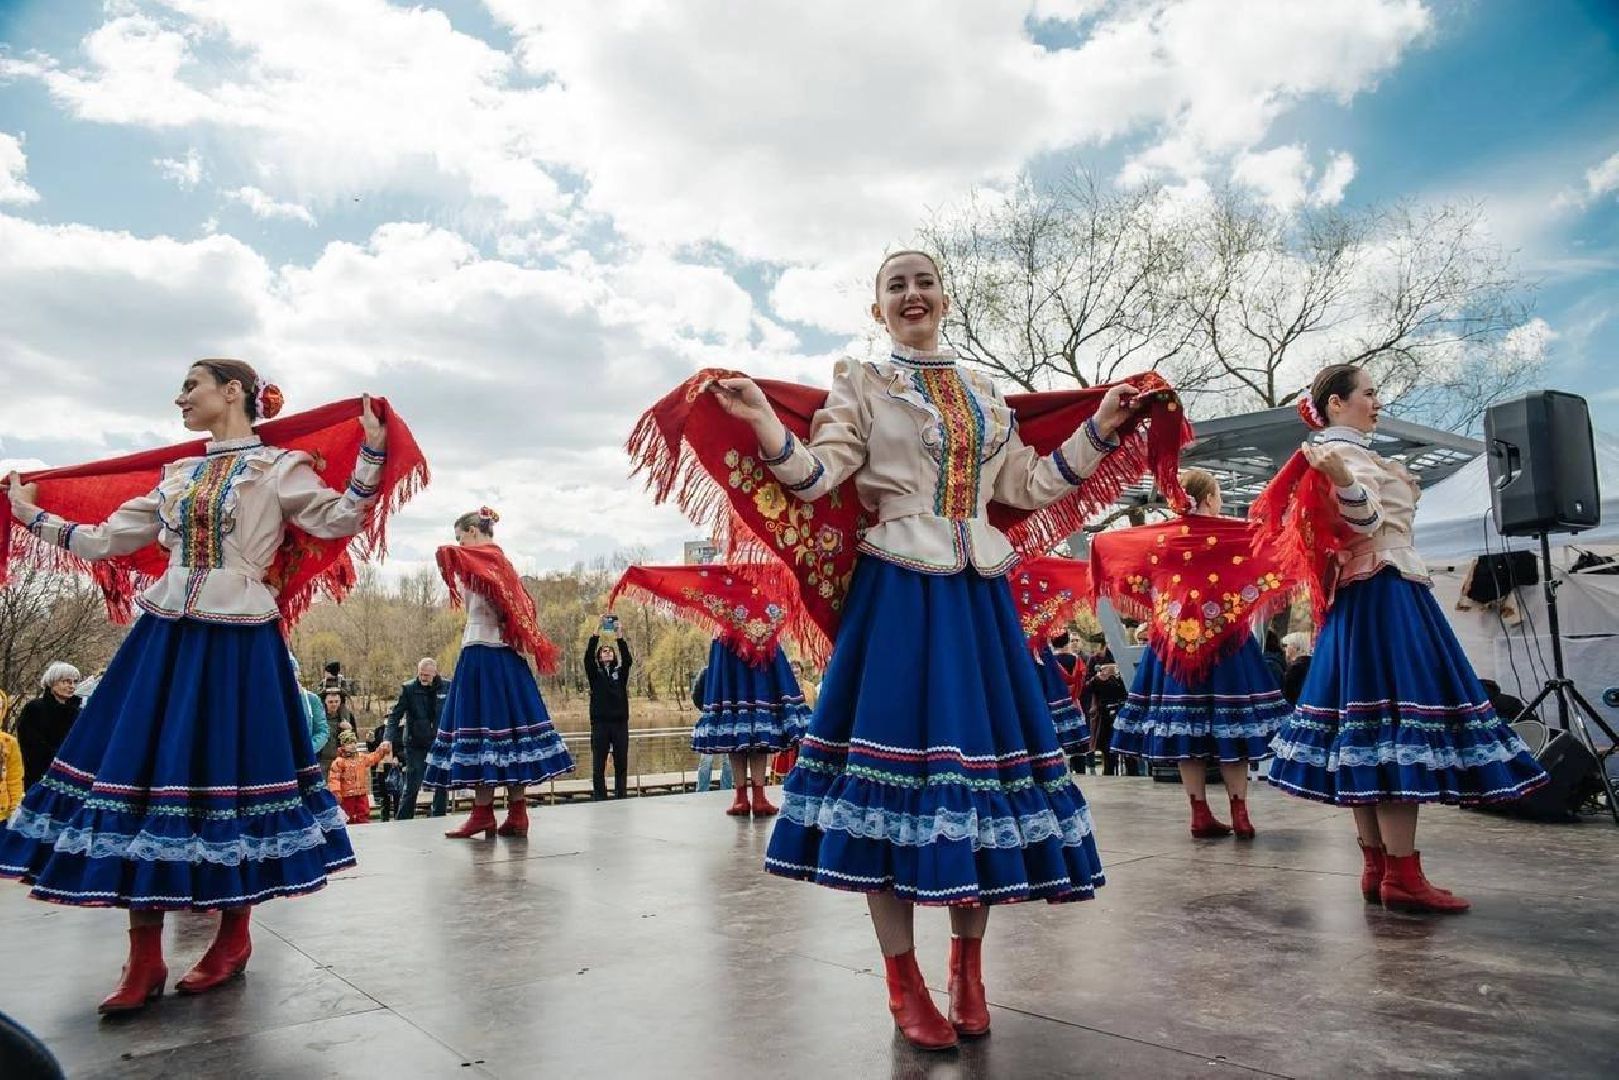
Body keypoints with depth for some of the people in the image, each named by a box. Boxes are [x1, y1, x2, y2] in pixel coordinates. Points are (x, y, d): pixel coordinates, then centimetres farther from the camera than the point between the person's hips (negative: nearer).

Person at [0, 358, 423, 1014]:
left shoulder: (279, 466, 1)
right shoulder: (175, 472, 16)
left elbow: (340, 520, -12)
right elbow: (105, 539, 21)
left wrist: (371, 451, -18)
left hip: (236, 640, -5)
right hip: (164, 634, 6)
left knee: (230, 776, -1)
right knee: (140, 768, 2)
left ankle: (233, 939, 17)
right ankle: (145, 962, 12)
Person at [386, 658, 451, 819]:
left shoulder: (447, 687, -2)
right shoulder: (408, 688, -6)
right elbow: (395, 715, -6)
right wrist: (389, 739, -18)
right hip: (416, 745, -2)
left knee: (442, 785, 6)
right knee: (412, 786, -1)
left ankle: (438, 818, 19)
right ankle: (403, 821, 10)